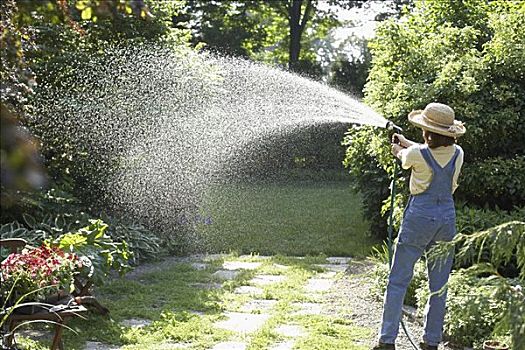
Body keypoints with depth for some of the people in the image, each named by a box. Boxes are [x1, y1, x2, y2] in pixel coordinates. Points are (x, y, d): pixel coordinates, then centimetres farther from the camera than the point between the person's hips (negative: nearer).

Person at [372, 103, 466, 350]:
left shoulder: (416, 155, -14)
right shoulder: (458, 154, 0)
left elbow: (405, 161, 10)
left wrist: (399, 151, 33)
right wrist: (407, 143, 31)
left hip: (419, 218, -4)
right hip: (447, 219, 4)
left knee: (398, 280, 4)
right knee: (439, 284, 11)